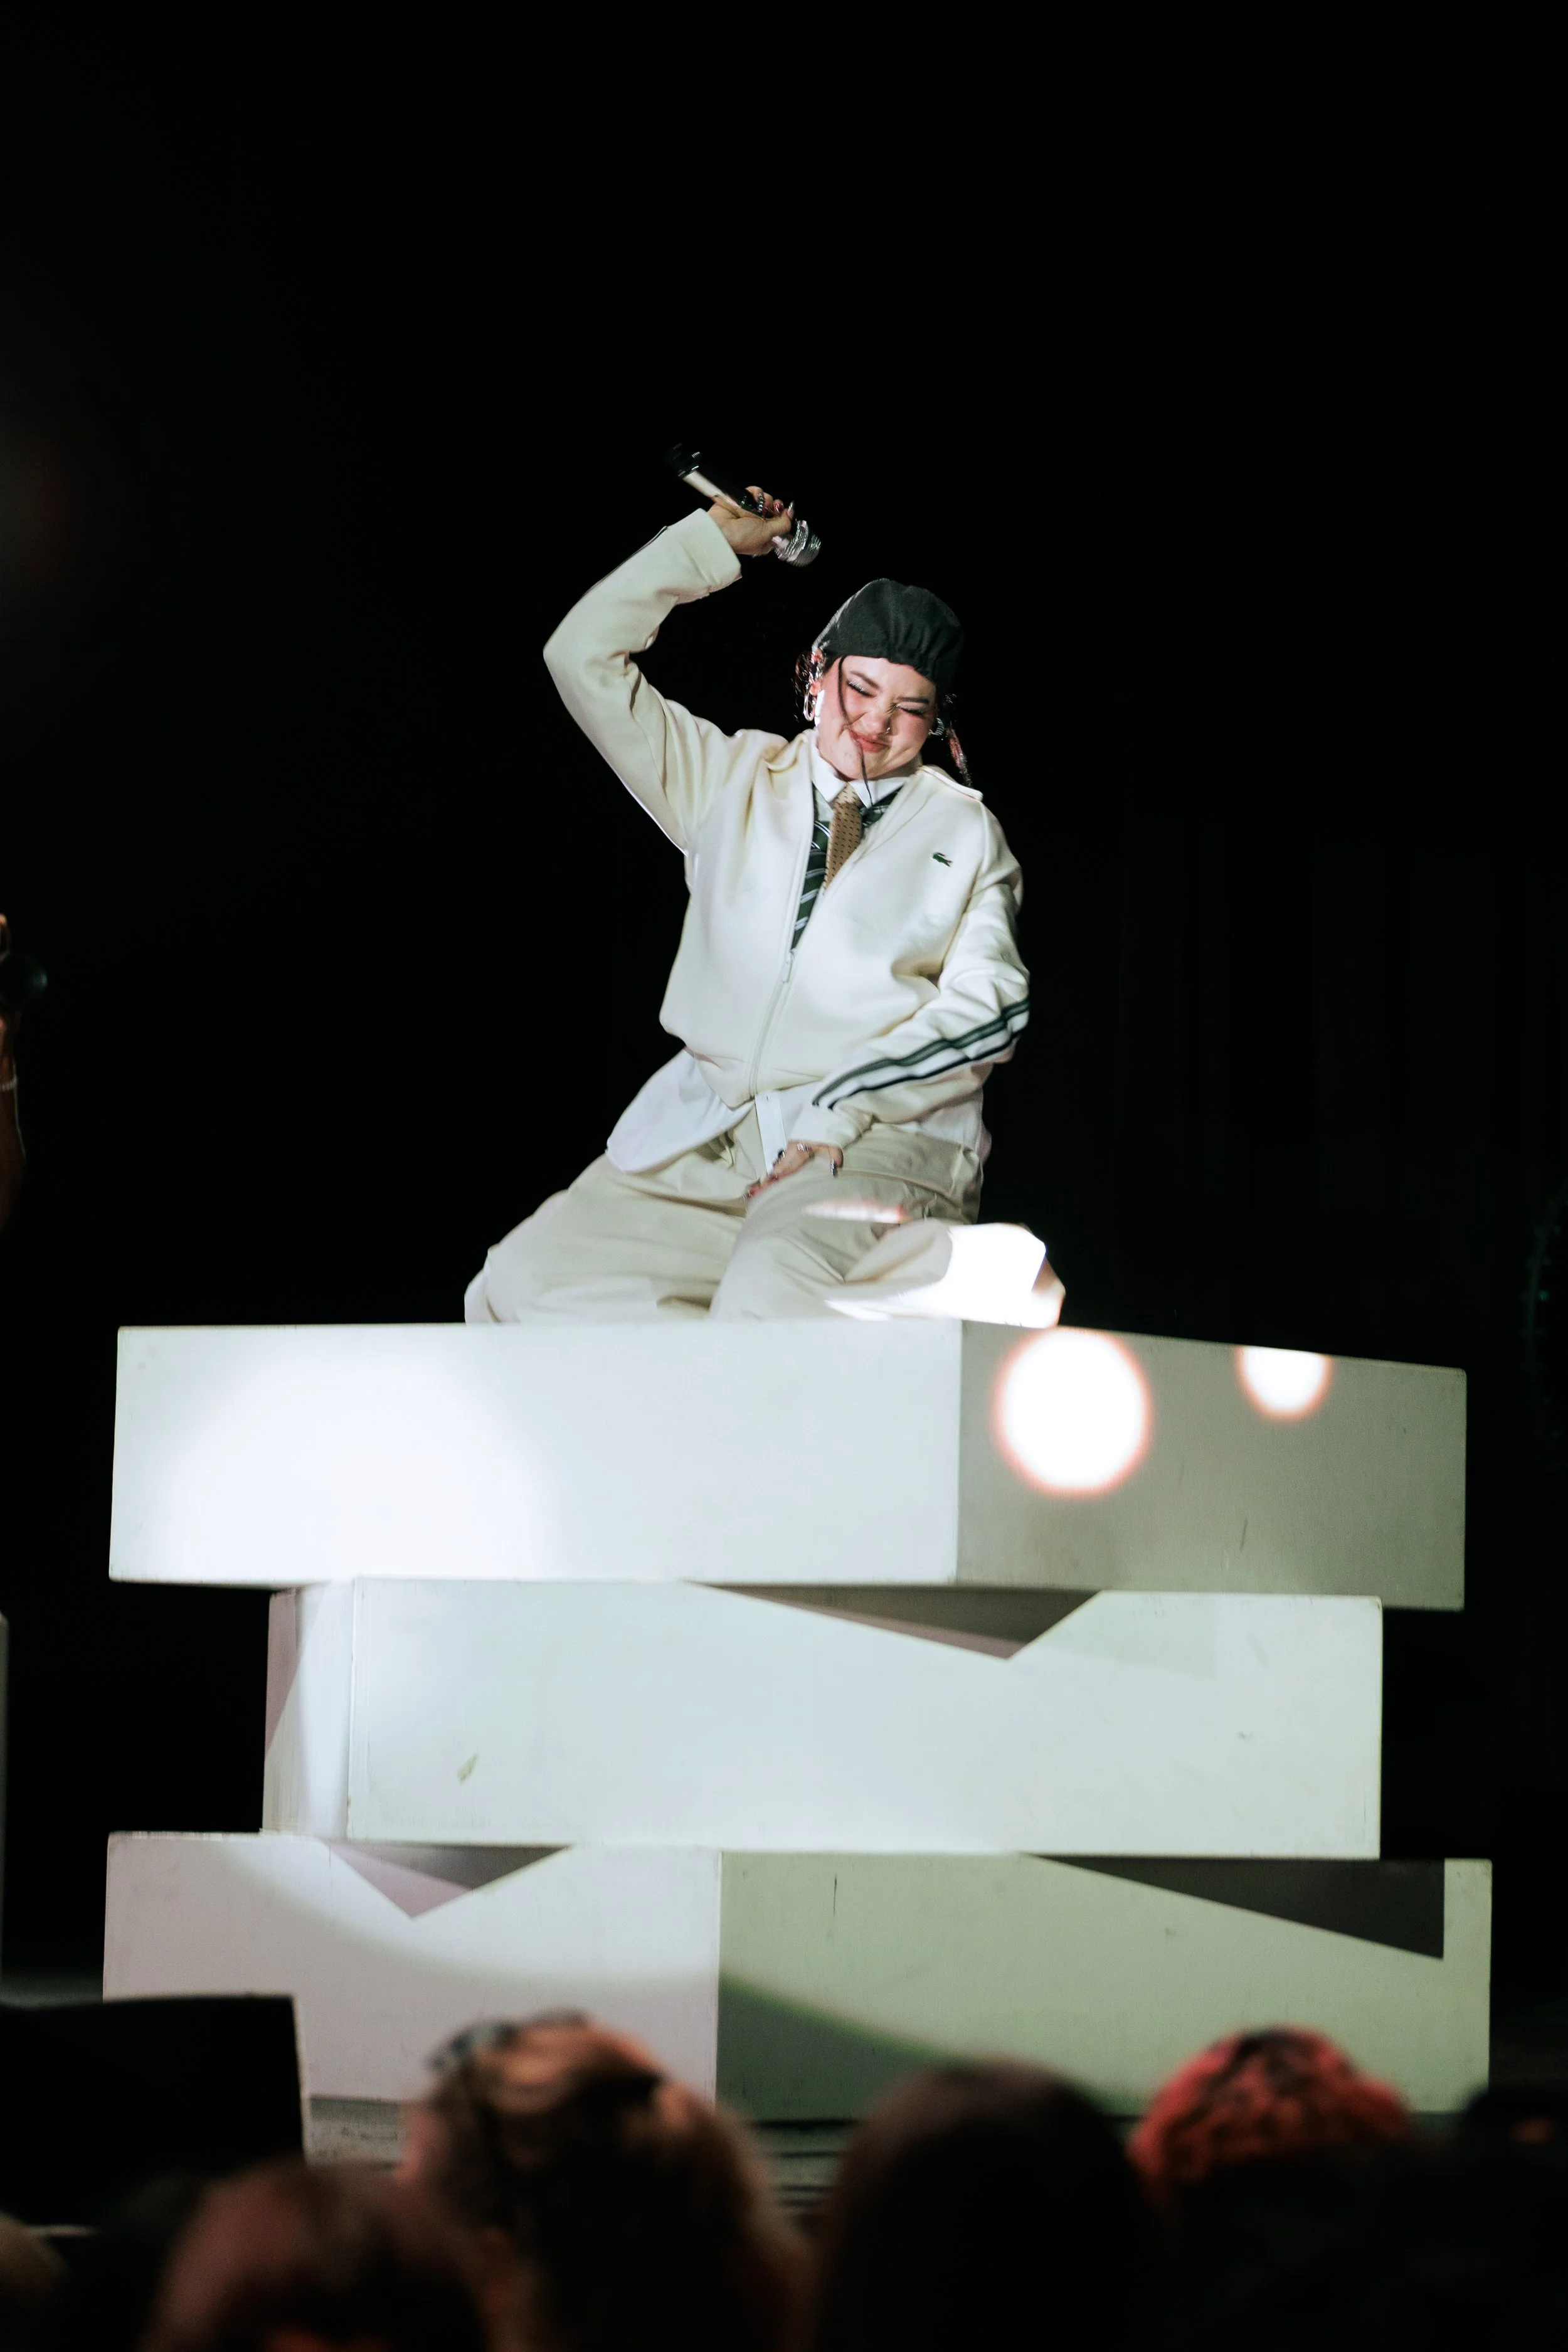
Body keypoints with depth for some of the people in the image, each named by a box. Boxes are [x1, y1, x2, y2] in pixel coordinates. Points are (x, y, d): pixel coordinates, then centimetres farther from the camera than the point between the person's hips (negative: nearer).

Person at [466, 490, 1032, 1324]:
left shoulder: (963, 830, 14)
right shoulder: (733, 782, 21)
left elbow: (986, 1010, 1)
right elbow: (584, 658, 18)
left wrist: (841, 1115, -10)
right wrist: (713, 540, 17)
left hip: (881, 1147, -4)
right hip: (697, 1143, 4)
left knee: (769, 1300, -38)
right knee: (520, 1283, -19)